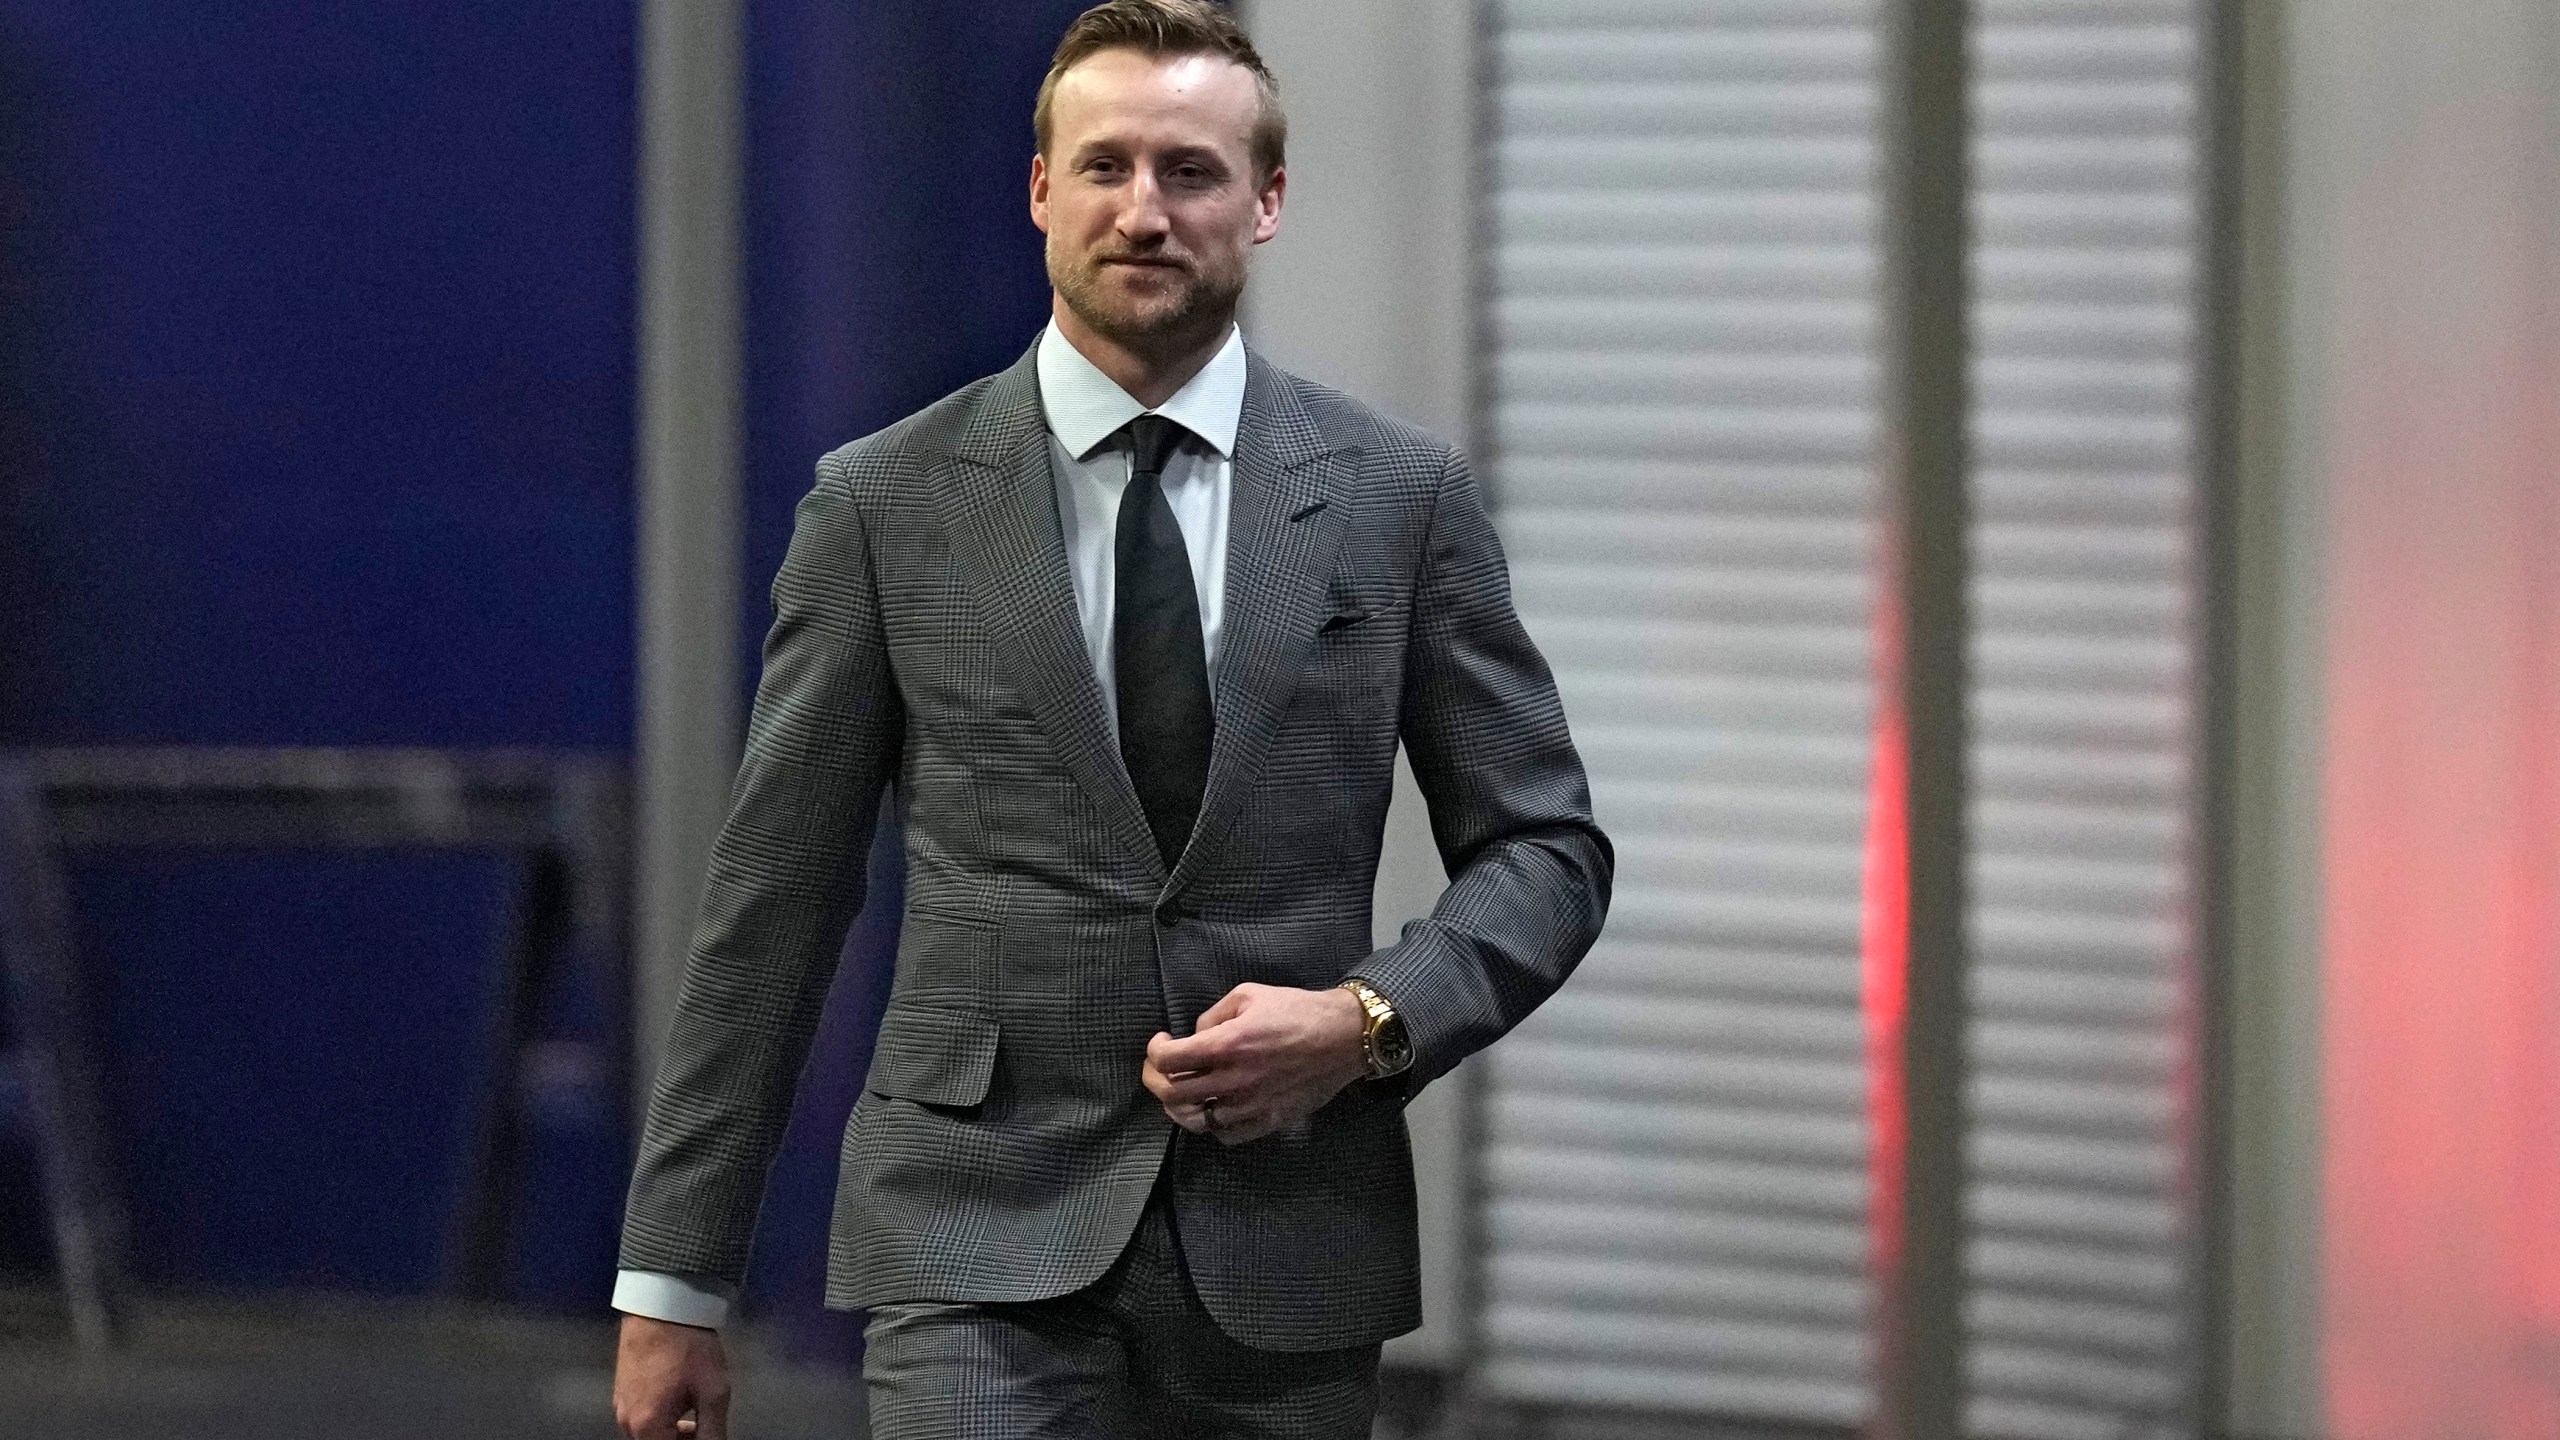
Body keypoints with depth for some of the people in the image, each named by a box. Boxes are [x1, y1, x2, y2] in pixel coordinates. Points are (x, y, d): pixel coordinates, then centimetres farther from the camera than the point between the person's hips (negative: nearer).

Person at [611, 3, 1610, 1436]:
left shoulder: (1399, 497, 4)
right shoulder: (888, 506, 2)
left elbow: (1547, 849, 9)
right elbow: (775, 900, 4)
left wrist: (1372, 1019, -11)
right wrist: (673, 1281, 3)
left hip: (1283, 1258, 2)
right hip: (982, 1240, -2)